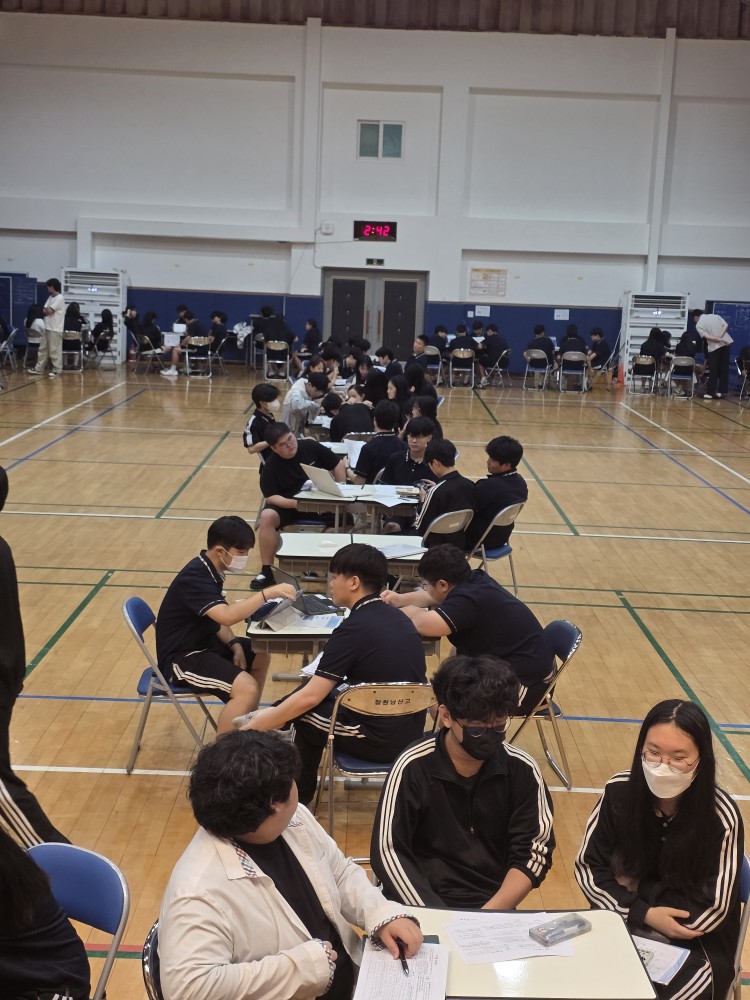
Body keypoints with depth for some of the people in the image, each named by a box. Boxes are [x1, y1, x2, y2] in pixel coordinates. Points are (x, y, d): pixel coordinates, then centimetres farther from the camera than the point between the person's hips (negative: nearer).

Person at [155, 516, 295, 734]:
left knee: (260, 656, 20)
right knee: (247, 689, -26)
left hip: (203, 643, 11)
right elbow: (227, 616, -40)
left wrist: (234, 645, -3)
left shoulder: (210, 570, 5)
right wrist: (269, 593, -36)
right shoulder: (195, 577, -26)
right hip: (181, 658, -11)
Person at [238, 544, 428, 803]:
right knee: (325, 691, 21)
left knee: (306, 709, 14)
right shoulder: (398, 619, 7)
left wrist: (259, 725, -4)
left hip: (378, 742, -8)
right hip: (411, 734, 8)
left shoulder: (354, 629, -17)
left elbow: (310, 697, -18)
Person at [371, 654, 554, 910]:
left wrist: (490, 913, -12)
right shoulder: (413, 768, -7)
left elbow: (534, 853, 1)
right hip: (423, 903, -2)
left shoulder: (522, 770, 0)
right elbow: (389, 853, -8)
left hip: (495, 907, 2)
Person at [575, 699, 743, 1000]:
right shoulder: (620, 792, -11)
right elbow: (588, 868, -3)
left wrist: (637, 888, -11)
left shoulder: (720, 816, -18)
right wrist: (644, 913, -16)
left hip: (695, 945, -2)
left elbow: (711, 912, -13)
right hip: (623, 926, 2)